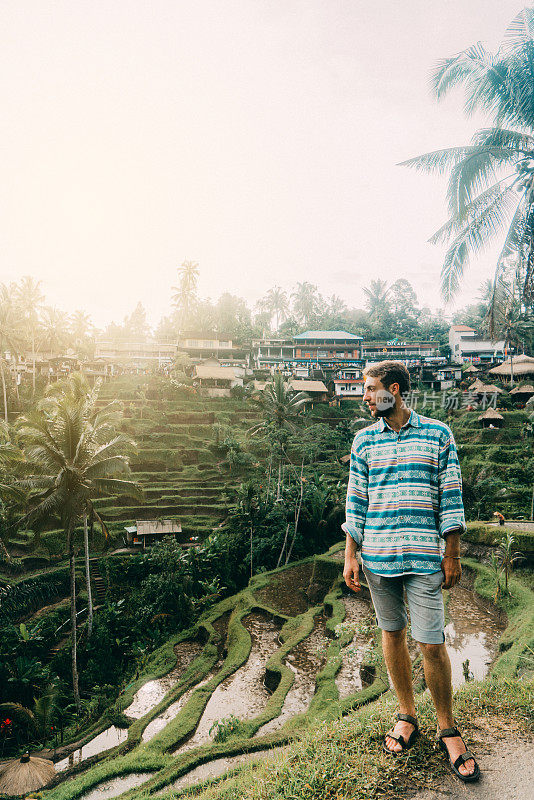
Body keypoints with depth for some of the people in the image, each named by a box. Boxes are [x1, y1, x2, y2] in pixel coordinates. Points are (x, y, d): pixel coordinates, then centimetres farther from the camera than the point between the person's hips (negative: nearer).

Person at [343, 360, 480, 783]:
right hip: (377, 556, 3)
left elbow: (451, 498, 0)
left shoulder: (438, 434, -1)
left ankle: (447, 727, 25)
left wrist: (452, 556, -1)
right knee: (392, 633, 14)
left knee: (432, 643, 1)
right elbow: (355, 500, 6)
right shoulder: (364, 439, 5)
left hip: (425, 557, -2)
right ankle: (407, 716, 34)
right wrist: (351, 554, 4)